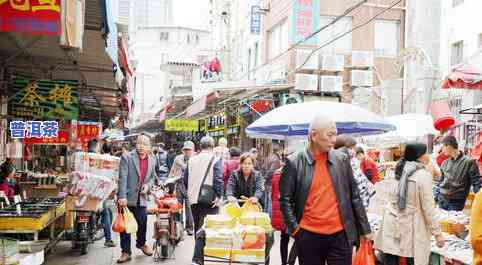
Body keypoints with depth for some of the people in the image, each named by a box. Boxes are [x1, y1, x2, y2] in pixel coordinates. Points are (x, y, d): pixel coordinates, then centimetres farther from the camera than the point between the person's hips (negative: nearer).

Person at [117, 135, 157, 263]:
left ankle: (141, 243, 39)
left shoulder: (152, 161, 7)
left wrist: (148, 185, -2)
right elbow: (122, 178, -15)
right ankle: (126, 252, 14)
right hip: (127, 198, -4)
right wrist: (122, 197, -23)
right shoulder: (127, 158, -8)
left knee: (142, 223, 11)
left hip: (141, 198, 4)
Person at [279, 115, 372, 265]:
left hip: (340, 235, 2)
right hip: (308, 236, -1)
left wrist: (364, 229, 8)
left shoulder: (342, 159, 4)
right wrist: (294, 228, -9)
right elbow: (285, 199, -1)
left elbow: (354, 196, 7)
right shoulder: (294, 162, -4)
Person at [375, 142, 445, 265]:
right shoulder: (423, 175, -10)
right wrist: (437, 233, -5)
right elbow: (428, 208, -10)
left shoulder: (399, 172, 9)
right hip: (411, 228, -6)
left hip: (391, 227, 6)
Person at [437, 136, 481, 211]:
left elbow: (476, 183, -9)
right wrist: (436, 197, 11)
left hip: (456, 202, -5)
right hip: (442, 200, 5)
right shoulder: (445, 163, 9)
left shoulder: (468, 162, -8)